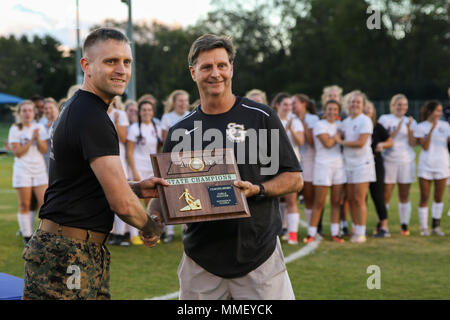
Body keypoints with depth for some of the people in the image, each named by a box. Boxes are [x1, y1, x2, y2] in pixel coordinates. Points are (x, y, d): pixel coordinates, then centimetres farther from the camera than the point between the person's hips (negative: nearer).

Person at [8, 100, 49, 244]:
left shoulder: (39, 128, 8)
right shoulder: (15, 129, -1)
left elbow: (44, 150, 2)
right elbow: (18, 152, -8)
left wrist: (37, 138, -13)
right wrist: (31, 140, -13)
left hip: (39, 169, 3)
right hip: (22, 170, -3)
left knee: (44, 203, -3)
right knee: (25, 205, 0)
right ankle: (27, 235, 9)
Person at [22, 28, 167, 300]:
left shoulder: (76, 110, 17)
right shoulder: (92, 119, -16)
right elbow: (122, 203, -19)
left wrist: (137, 188, 12)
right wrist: (151, 228, 1)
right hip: (67, 258, -11)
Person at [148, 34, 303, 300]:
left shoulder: (261, 117, 0)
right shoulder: (180, 132, 8)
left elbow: (294, 179, 2)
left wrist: (257, 190, -16)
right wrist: (153, 218, -11)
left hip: (260, 255, -2)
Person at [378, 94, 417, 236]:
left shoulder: (411, 122, 10)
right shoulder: (385, 119, 3)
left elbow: (413, 143, 1)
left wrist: (409, 128, -12)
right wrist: (396, 130, -14)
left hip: (407, 161, 2)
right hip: (389, 161, -2)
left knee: (404, 196, 5)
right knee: (385, 196, -2)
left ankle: (404, 225, 10)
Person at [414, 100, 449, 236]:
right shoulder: (421, 127, 0)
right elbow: (425, 146, -9)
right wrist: (432, 129, -16)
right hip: (425, 165, -2)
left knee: (439, 197, 6)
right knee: (424, 198, 0)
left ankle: (436, 226, 16)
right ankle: (424, 227, 7)